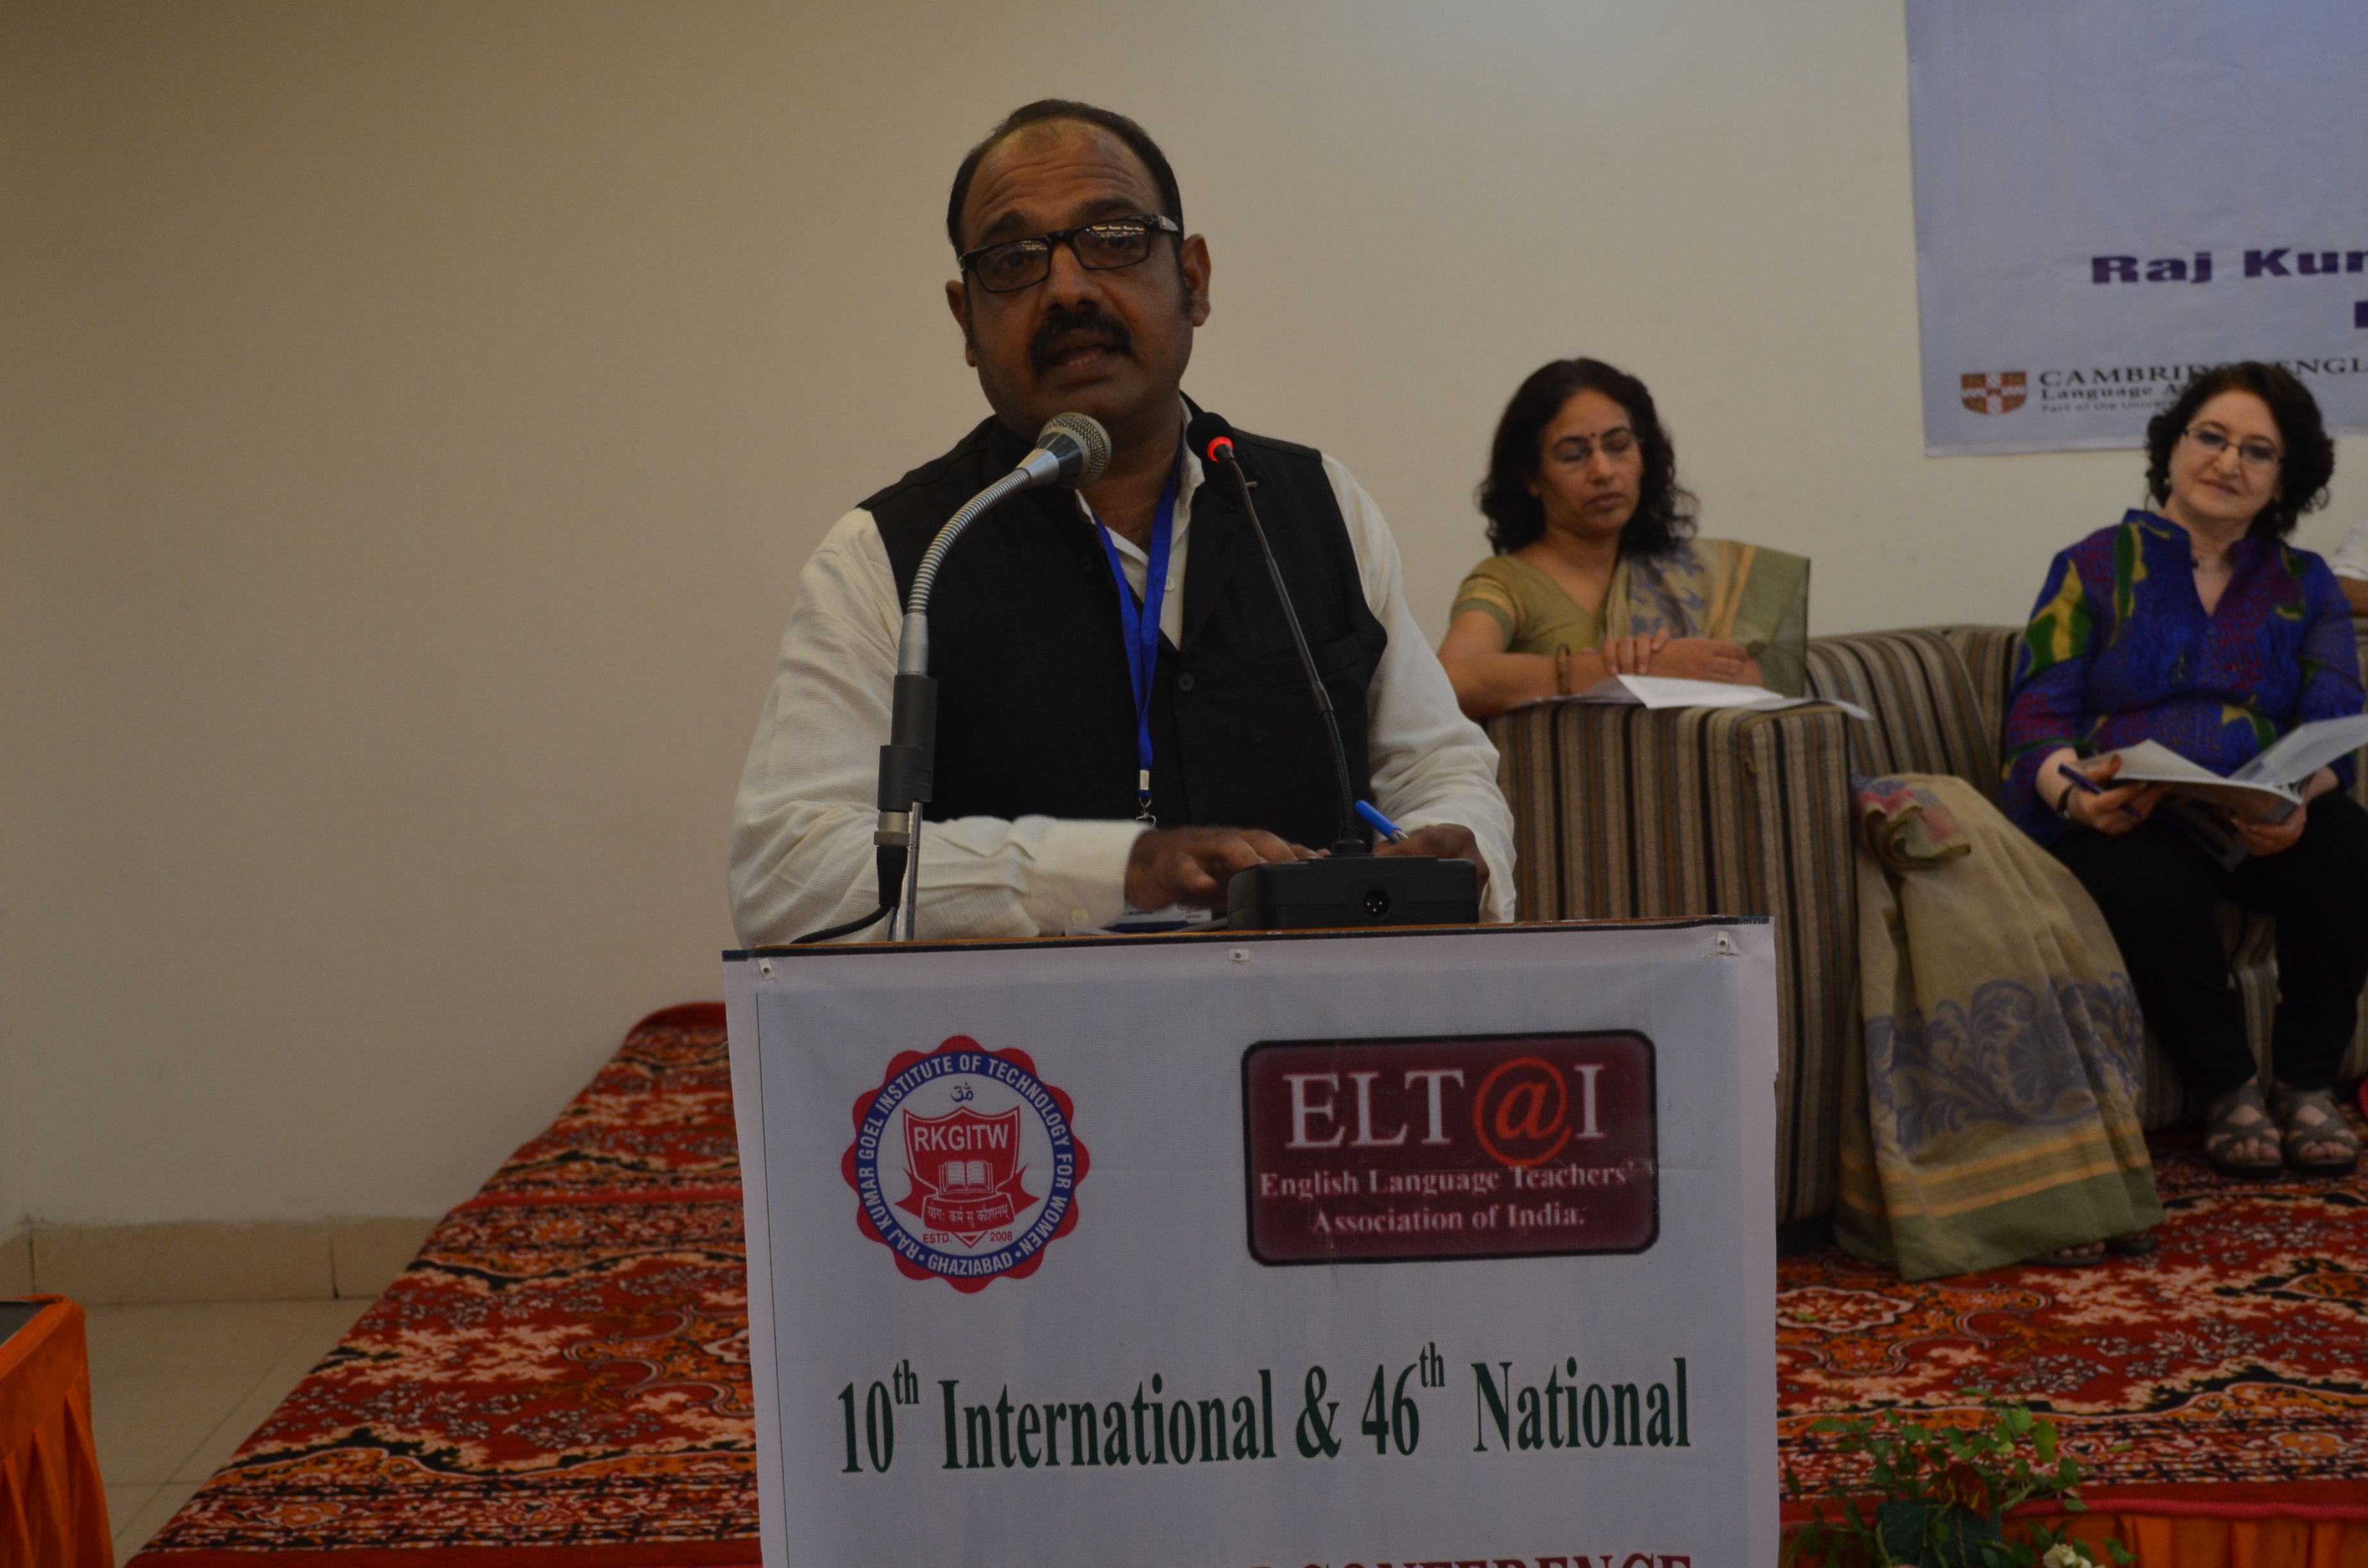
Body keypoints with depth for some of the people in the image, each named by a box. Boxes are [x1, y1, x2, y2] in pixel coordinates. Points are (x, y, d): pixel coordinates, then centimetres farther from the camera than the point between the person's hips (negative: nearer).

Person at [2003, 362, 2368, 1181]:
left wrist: (2301, 800, -23)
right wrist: (2075, 793, -26)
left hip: (2262, 825, 3)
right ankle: (2228, 1090, -14)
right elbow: (2037, 716, -2)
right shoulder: (2096, 567, 9)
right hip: (2121, 822, -2)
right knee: (2149, 881, -37)